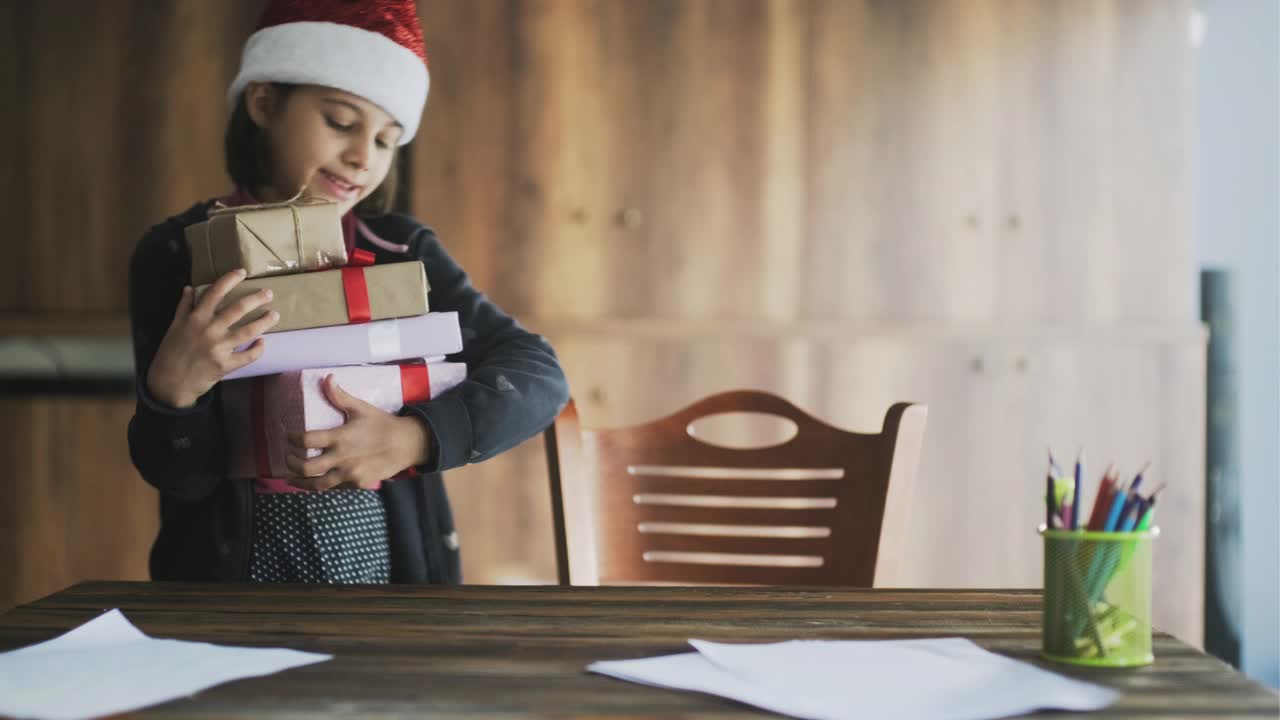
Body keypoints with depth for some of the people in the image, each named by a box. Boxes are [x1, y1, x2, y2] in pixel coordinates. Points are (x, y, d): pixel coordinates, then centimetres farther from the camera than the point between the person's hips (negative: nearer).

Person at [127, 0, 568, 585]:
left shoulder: (403, 251, 4)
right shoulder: (176, 253, 0)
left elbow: (540, 375, -5)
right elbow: (181, 475, -1)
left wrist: (411, 439, -19)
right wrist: (171, 389, -21)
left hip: (392, 563, 3)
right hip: (238, 569, -2)